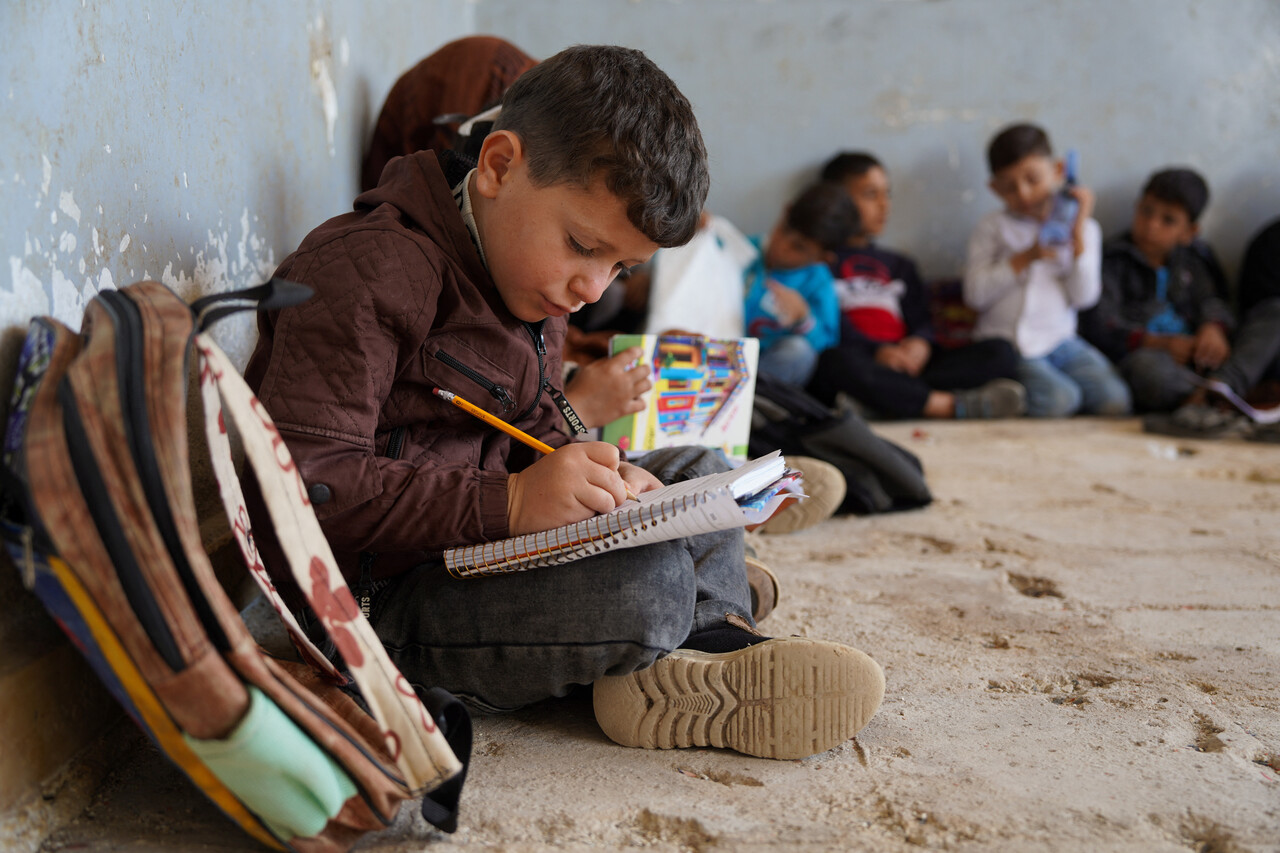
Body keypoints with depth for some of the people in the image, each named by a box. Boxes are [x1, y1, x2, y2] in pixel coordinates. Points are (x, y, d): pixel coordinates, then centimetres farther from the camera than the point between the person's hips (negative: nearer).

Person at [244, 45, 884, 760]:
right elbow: (302, 483, -27)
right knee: (645, 582, -32)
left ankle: (705, 647, -7)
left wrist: (597, 477, -3)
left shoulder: (536, 285, 12)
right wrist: (508, 504, -32)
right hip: (369, 601, -10)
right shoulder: (368, 273, -20)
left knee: (696, 473, 12)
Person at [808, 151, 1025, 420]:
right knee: (838, 362, -42)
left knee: (1001, 352, -12)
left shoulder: (899, 265, 31)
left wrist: (920, 342, -6)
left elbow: (921, 320, 19)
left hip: (906, 367, 6)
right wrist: (877, 350, -20)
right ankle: (955, 405, -37)